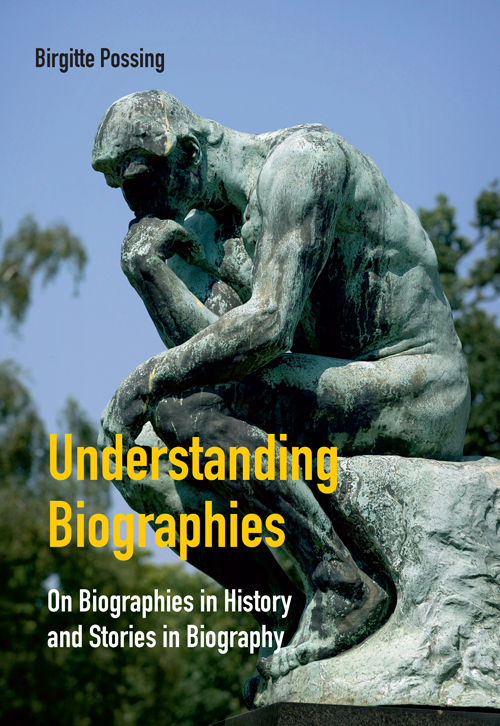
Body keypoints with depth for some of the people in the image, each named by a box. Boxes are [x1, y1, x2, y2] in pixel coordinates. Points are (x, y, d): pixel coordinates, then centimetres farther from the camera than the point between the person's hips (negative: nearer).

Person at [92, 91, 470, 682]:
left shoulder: (300, 157, -14)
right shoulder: (226, 220, 15)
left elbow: (268, 327, -25)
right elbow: (217, 345, 2)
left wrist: (143, 382, -21)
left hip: (414, 395, -9)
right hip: (353, 400, 10)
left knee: (182, 406, -24)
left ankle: (343, 589, -20)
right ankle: (293, 621, 10)